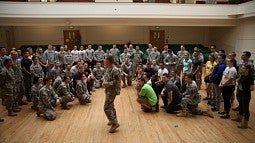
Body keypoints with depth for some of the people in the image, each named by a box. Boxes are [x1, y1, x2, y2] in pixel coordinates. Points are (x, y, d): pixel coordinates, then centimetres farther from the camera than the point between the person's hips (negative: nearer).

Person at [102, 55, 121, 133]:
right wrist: (104, 82, -1)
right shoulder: (108, 69, 7)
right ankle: (113, 119, 39)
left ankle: (115, 123, 0)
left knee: (107, 108, -10)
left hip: (112, 91, -10)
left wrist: (107, 84, -23)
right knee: (110, 106, 22)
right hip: (108, 90, 10)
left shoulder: (115, 70, -23)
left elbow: (116, 82, -25)